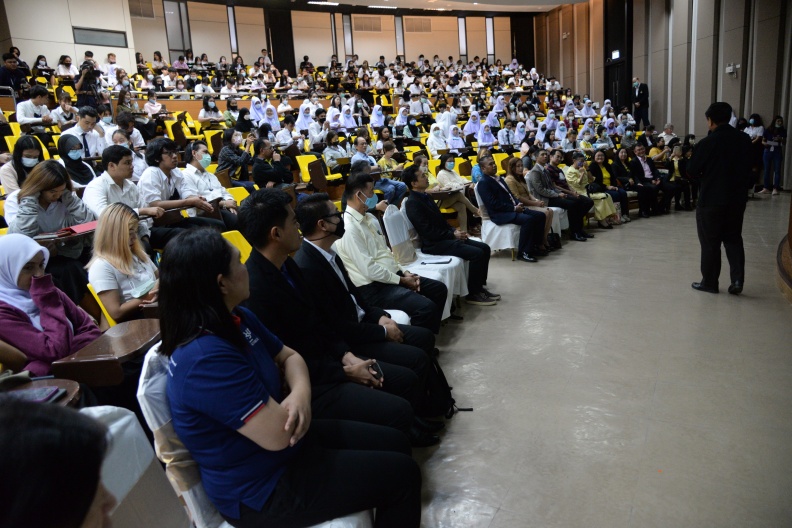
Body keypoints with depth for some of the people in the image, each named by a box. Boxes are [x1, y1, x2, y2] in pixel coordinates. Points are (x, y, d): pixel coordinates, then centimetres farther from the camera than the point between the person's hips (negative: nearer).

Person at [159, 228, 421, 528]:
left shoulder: (238, 319, -2)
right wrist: (293, 397, -8)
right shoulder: (205, 358, -32)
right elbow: (277, 434, -31)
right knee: (401, 474, -5)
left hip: (288, 443, 9)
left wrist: (301, 394, -14)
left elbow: (289, 356, 9)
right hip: (261, 490, -9)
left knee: (395, 443, 13)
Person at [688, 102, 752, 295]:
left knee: (710, 242, 6)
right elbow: (748, 169, 10)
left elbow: (692, 171, -9)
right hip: (737, 198, 5)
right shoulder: (744, 140, 1)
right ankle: (737, 279, 7)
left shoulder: (707, 143, -16)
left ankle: (709, 282, 14)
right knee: (733, 239, 15)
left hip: (711, 199, -5)